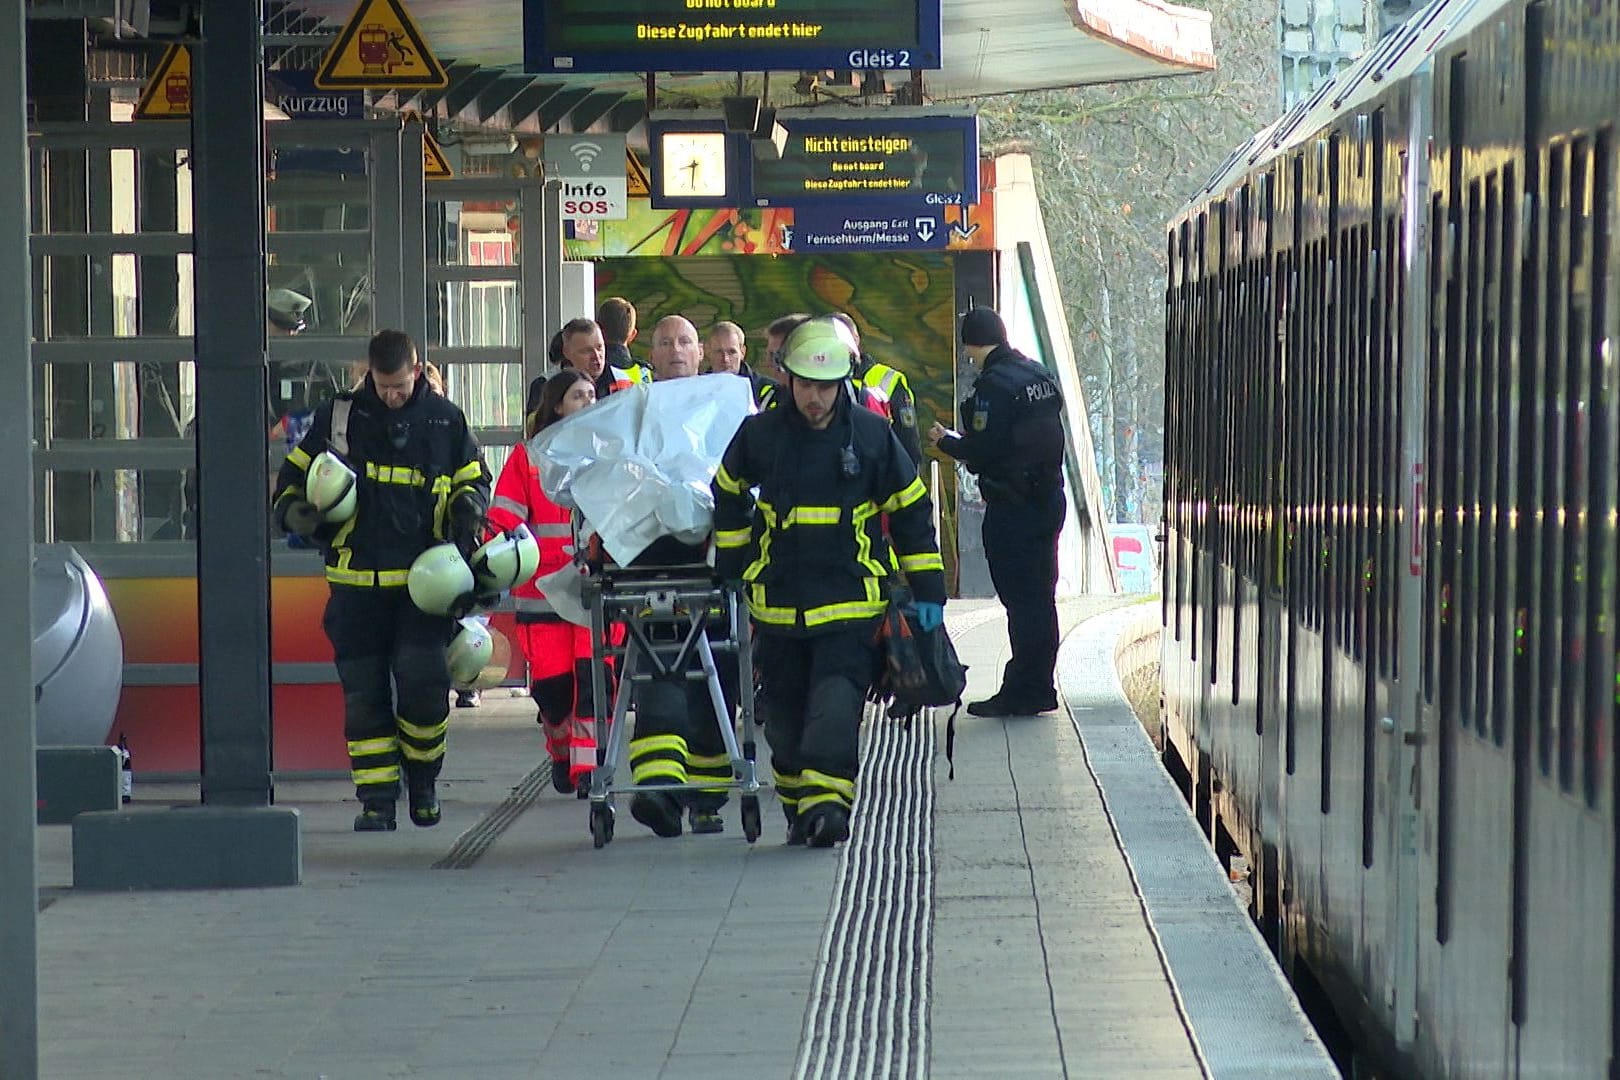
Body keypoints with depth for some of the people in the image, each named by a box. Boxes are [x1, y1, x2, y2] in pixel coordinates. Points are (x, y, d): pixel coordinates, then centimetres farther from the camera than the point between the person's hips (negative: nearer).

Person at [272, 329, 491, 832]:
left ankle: (422, 779, 10)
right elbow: (293, 475, 13)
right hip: (357, 579, 1)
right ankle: (376, 799, 9)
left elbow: (474, 478, 18)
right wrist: (295, 512, -7)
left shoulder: (445, 420, 6)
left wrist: (468, 508, -3)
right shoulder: (338, 418, 5)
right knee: (364, 694, 2)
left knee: (423, 680, -13)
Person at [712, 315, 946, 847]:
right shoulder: (761, 433, 1)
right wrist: (733, 564, 18)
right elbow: (728, 495, 20)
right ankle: (798, 806, 17)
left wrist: (927, 591, 4)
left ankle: (827, 800, -23)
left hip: (851, 597, -3)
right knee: (786, 704, 7)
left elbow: (911, 512, 6)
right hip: (778, 598, 3)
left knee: (837, 699, -16)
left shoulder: (871, 434, -1)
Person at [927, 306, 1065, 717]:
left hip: (1011, 509, -8)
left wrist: (944, 440, 1)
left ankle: (1021, 693, -2)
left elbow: (982, 452, -18)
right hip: (1048, 498, 8)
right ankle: (1040, 688, 20)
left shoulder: (994, 384, -16)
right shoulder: (1040, 376, 11)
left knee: (1020, 601, -5)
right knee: (1041, 598, 14)